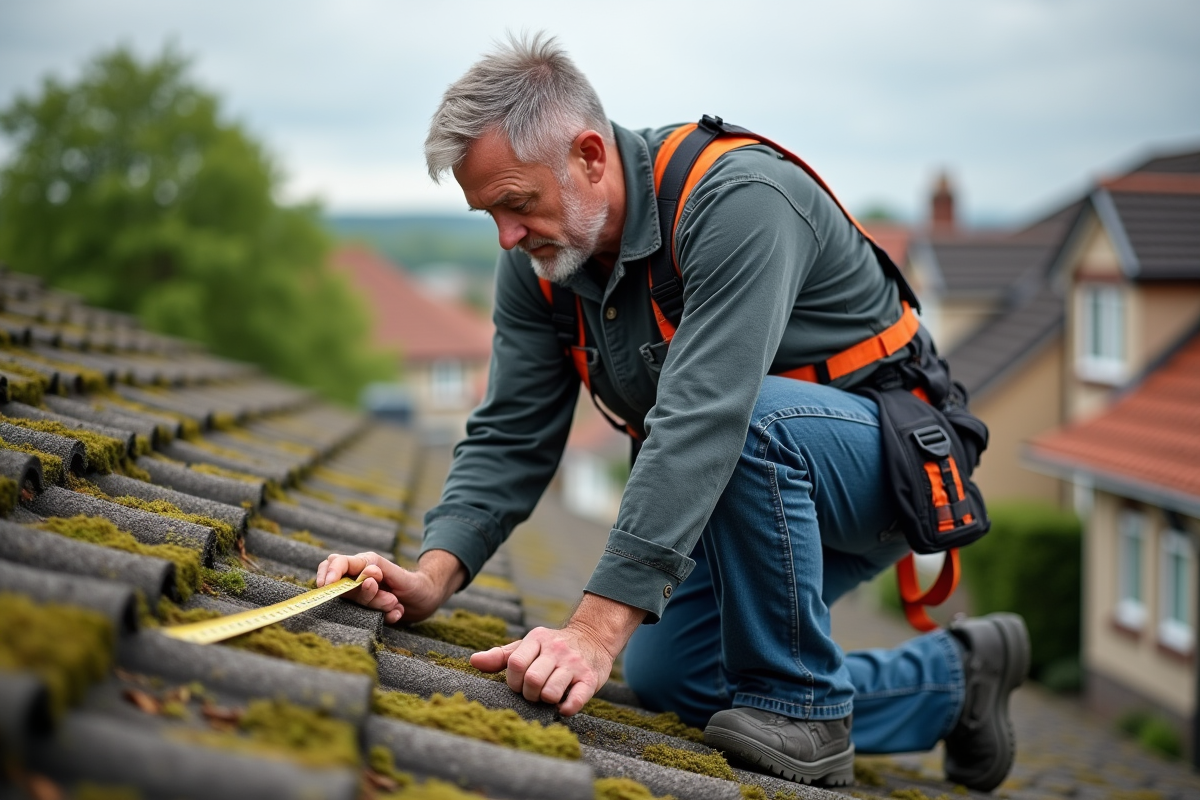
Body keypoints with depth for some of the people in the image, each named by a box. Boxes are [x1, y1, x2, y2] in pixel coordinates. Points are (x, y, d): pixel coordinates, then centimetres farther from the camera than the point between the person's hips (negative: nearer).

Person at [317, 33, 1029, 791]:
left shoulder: (739, 201, -32)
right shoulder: (537, 261, -7)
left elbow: (702, 421, -41)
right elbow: (512, 437, -5)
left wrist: (599, 627, -46)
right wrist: (434, 576, -23)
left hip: (886, 452, -8)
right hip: (769, 492, 8)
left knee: (756, 420, -38)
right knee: (666, 677, -1)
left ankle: (799, 711, -18)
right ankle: (953, 676, 14)